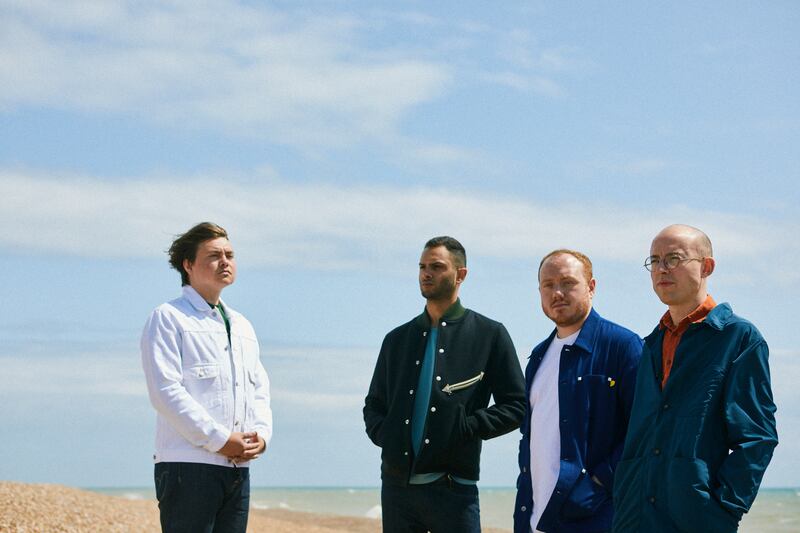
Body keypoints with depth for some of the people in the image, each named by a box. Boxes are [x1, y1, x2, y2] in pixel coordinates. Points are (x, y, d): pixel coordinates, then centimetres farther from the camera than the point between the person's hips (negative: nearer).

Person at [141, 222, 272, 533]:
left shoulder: (242, 326, 22)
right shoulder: (168, 319, -2)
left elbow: (260, 389, 21)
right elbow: (165, 391, -12)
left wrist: (262, 434, 0)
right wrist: (219, 440, -15)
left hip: (238, 467, 7)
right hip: (189, 466, -7)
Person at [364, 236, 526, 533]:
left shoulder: (489, 335, 3)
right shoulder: (398, 339, 15)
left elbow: (515, 406, 1)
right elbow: (374, 403, 23)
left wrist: (466, 428, -10)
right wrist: (382, 433, 2)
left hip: (453, 488, -4)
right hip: (397, 485, 4)